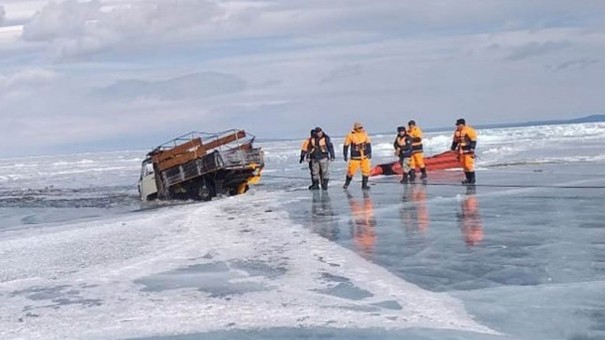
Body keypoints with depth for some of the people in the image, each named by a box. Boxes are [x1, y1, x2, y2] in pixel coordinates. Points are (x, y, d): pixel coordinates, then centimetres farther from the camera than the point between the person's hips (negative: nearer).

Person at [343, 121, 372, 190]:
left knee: (366, 170, 0)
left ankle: (364, 185, 11)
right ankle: (346, 183, 21)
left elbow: (368, 144, 11)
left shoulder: (364, 134, 1)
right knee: (351, 171, -1)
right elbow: (346, 145, -4)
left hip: (365, 156, 4)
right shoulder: (350, 135, -10)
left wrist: (369, 152, 6)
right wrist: (345, 155, -4)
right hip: (355, 157, -4)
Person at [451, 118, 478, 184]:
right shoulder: (457, 131, 13)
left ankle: (472, 178, -5)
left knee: (468, 164, -12)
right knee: (464, 165, 8)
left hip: (468, 151, -8)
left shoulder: (469, 130, -10)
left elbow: (473, 140, -13)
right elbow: (455, 141, 23)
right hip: (461, 151, 8)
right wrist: (453, 148, 21)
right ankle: (468, 178, 16)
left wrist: (472, 148, -21)